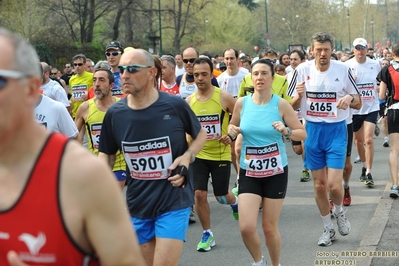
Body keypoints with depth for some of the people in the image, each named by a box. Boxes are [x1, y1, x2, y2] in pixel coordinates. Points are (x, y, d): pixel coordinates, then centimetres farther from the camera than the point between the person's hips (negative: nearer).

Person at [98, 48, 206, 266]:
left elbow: (200, 134, 6)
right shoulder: (115, 113, -5)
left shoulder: (175, 106, -12)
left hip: (174, 202, -4)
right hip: (138, 204, 4)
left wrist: (187, 156, -13)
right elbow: (106, 154, 10)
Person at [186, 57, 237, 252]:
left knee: (221, 196, 7)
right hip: (199, 155, 2)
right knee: (199, 194, -6)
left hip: (221, 154, -2)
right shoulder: (188, 102, -3)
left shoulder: (223, 97, -12)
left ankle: (234, 202, 45)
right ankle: (207, 235, 10)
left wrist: (231, 136, -16)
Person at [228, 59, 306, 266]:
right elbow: (232, 127, 15)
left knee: (270, 227, 5)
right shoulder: (242, 103, -3)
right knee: (246, 227, -9)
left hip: (276, 172, -1)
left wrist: (286, 131, -23)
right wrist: (232, 131, -8)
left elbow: (303, 134, -3)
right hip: (249, 173, 2)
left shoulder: (281, 104, -8)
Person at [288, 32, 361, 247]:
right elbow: (292, 106, 4)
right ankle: (328, 228, 25)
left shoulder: (343, 70, -6)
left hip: (336, 130, -2)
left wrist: (350, 98, -19)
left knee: (334, 184, -11)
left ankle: (339, 211, 23)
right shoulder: (302, 70, -4)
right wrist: (299, 95, -18)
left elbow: (358, 101, 4)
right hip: (312, 130, 2)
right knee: (319, 185, 8)